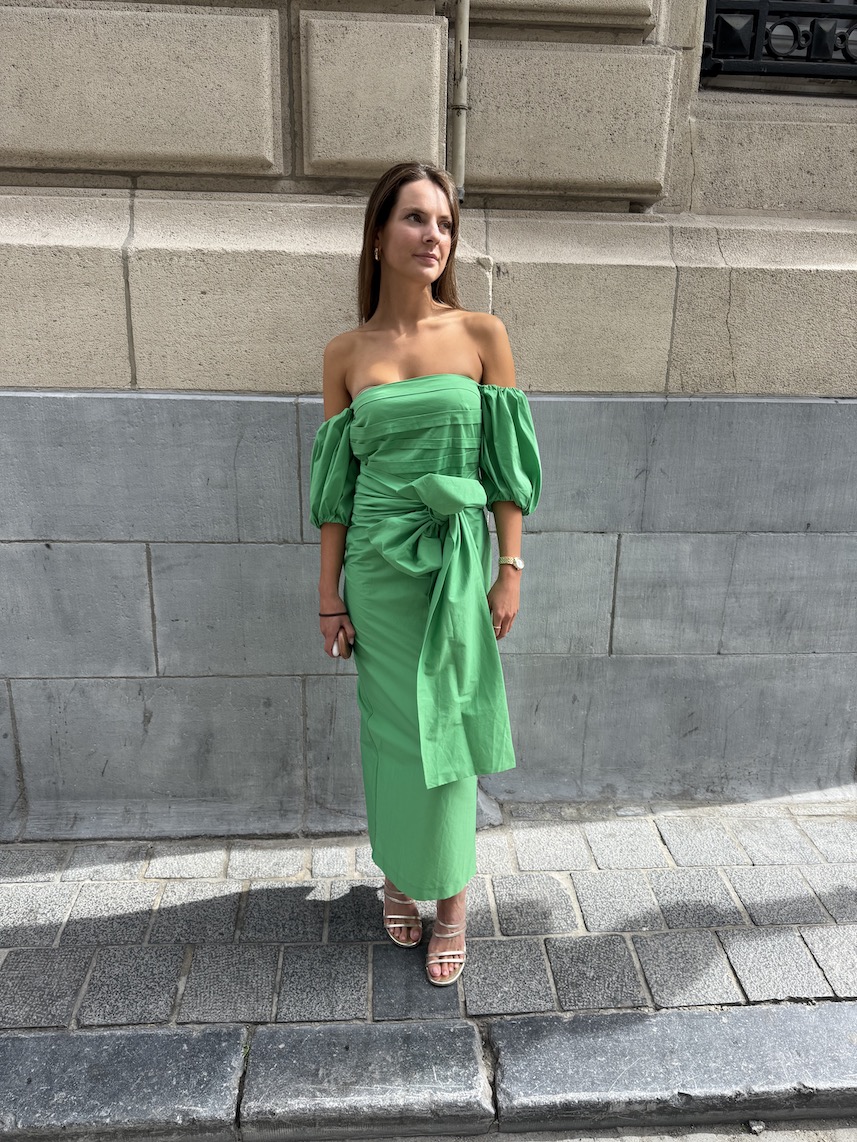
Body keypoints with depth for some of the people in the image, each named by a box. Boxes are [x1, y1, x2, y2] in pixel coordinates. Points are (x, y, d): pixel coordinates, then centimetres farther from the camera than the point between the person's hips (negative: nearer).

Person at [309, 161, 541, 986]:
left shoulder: (483, 336, -1)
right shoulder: (345, 353, 3)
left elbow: (506, 465, 0)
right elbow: (335, 483, 4)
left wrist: (510, 569, -4)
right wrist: (330, 594, 3)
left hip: (458, 562, -1)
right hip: (379, 566, 1)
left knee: (445, 727, 7)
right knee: (391, 727, 11)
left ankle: (451, 899, 26)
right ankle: (399, 872, 35)